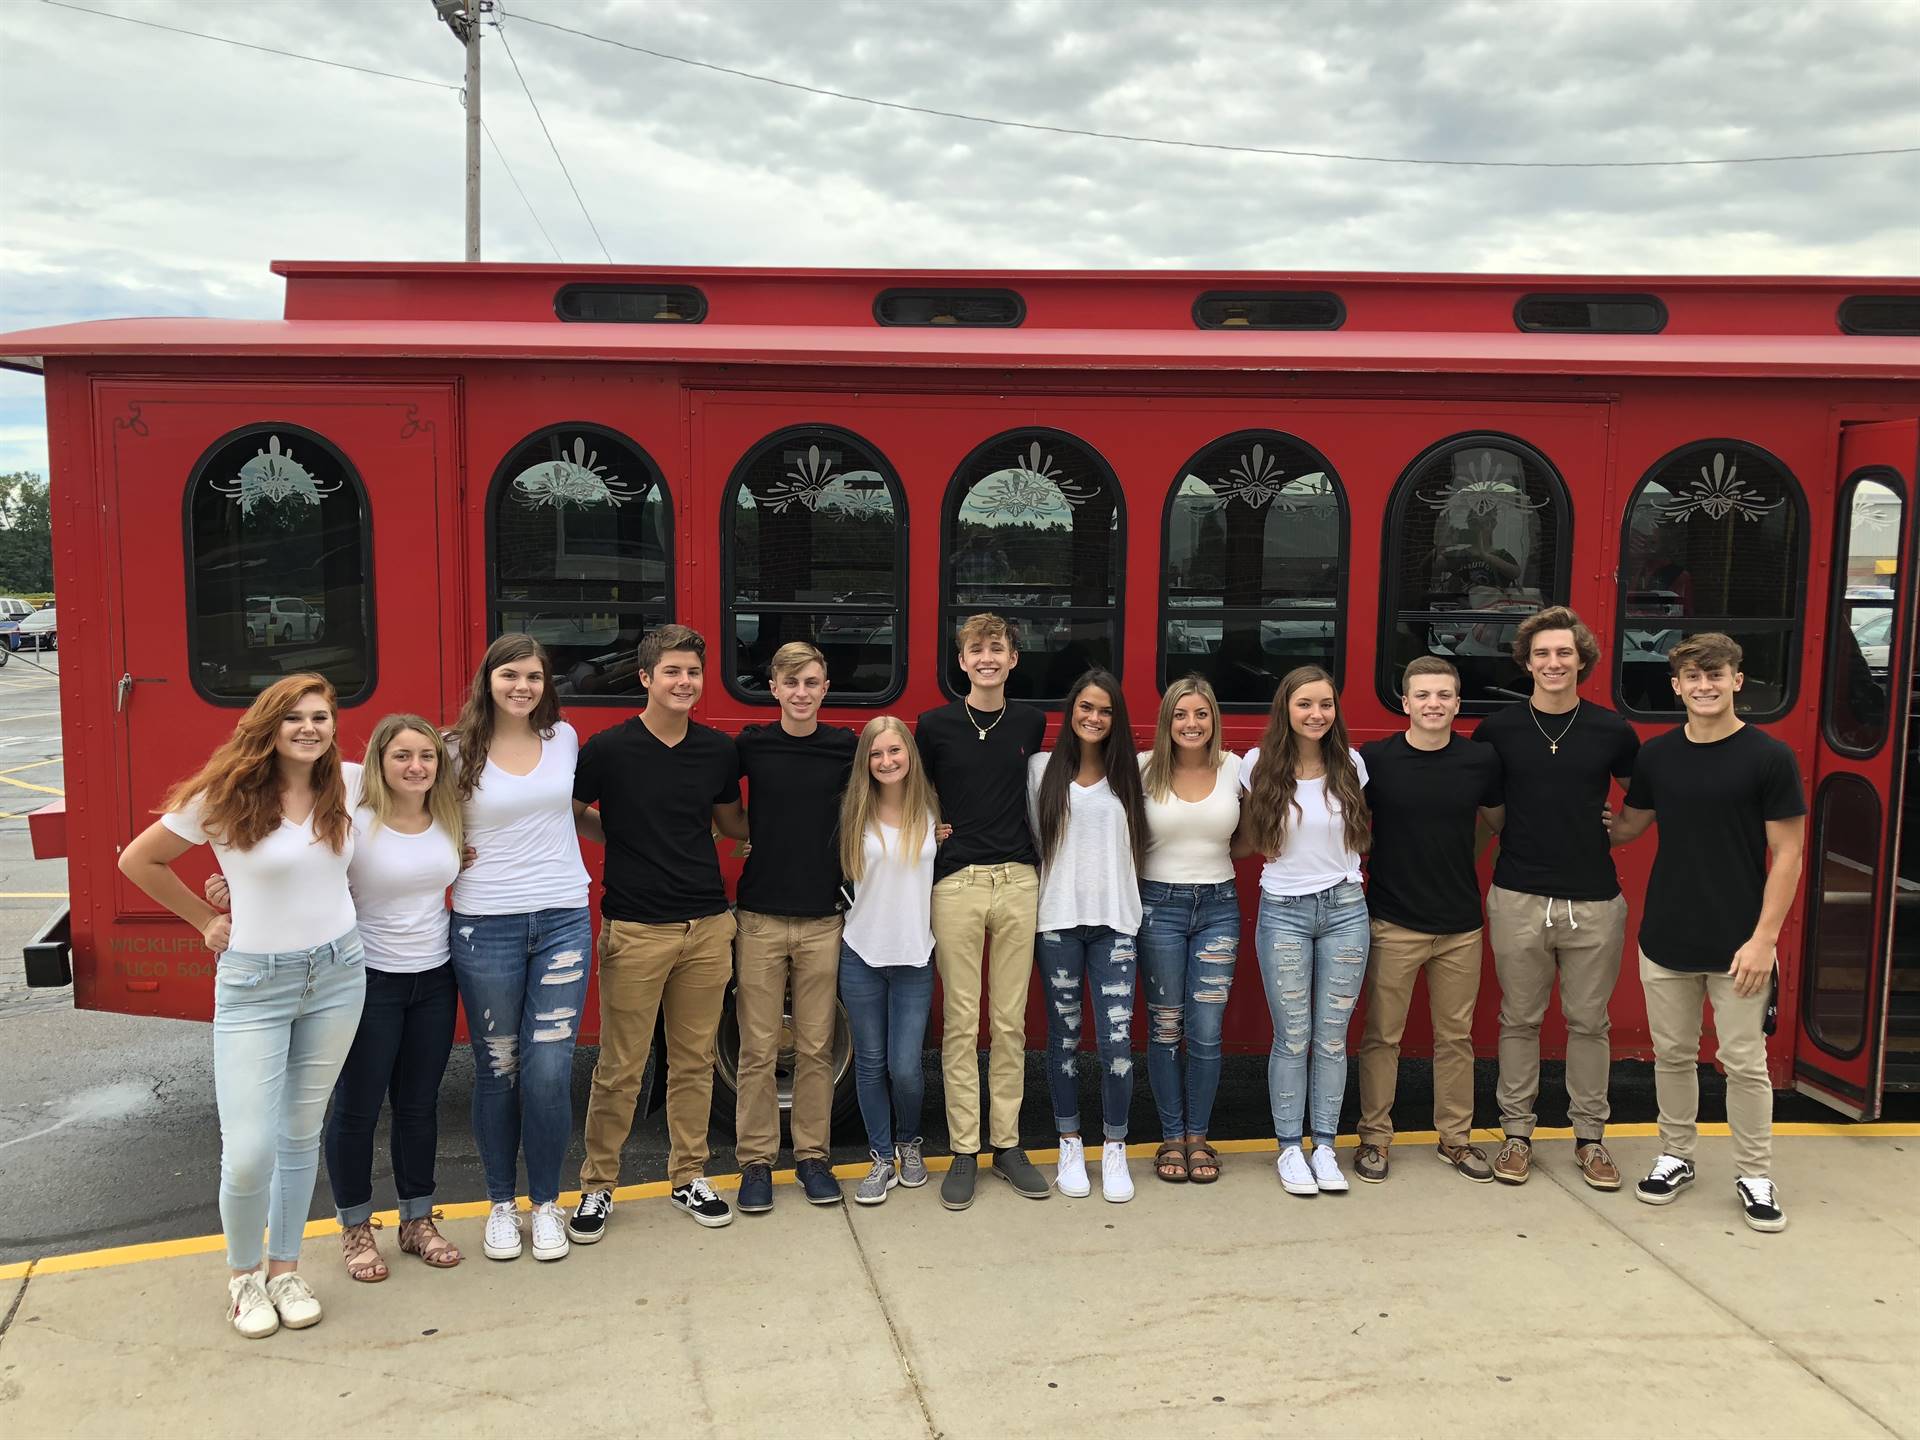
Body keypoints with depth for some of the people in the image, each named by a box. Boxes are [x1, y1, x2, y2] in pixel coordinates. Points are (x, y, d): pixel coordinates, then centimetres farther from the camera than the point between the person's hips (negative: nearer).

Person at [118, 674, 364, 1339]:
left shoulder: (345, 787, -2)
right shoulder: (225, 797, -12)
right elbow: (137, 861, -1)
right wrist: (207, 921, 1)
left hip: (337, 973, 3)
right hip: (255, 983, -3)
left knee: (301, 1133, 13)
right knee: (249, 1153, -5)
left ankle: (285, 1268, 30)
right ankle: (243, 1275, 20)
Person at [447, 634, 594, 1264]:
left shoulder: (564, 739, 7)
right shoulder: (459, 750, -1)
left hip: (563, 921, 2)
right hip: (486, 928, -1)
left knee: (549, 1072, -1)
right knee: (497, 1070, 8)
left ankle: (546, 1203, 17)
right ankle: (501, 1203, 25)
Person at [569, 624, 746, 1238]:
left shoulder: (718, 750, 5)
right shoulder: (609, 749, -6)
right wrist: (630, 840, -6)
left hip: (708, 927, 4)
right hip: (636, 929, -4)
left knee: (695, 1061, 12)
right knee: (620, 1069, 3)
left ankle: (689, 1176, 26)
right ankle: (597, 1185, 18)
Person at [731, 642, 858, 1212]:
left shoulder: (848, 747, 1)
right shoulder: (750, 746, 0)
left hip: (823, 919, 1)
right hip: (760, 917, 0)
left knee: (816, 1048, 7)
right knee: (758, 1049, 4)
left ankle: (812, 1155, 21)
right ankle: (756, 1160, 15)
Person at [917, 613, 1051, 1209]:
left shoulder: (1031, 723, 8)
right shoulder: (935, 726, 1)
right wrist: (934, 832, -1)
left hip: (1018, 881, 2)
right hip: (957, 884, -2)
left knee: (1011, 1021, 7)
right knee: (960, 1023, 1)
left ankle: (1008, 1145, 17)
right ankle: (963, 1151, 10)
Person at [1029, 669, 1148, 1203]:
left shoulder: (1129, 773, 8)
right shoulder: (1043, 769, 5)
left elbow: (1138, 844, 13)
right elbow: (1033, 838, 7)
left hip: (1115, 920, 0)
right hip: (1058, 919, 0)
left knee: (1117, 1040, -5)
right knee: (1064, 1037, 7)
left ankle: (1114, 1150, 11)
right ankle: (1070, 1146, 21)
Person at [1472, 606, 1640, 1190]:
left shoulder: (1611, 731, 1)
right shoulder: (1498, 730, 0)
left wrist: (1613, 830, 4)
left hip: (1595, 901, 1)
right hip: (1518, 899, 0)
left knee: (1588, 1022, 10)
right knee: (1520, 1020, 9)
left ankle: (1590, 1136, 23)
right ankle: (1516, 1132, 20)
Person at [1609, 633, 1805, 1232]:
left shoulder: (1768, 756, -7)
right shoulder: (1656, 756, 3)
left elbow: (1787, 854, -7)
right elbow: (1628, 825, 16)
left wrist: (1764, 937, -13)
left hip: (1737, 946, -3)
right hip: (1665, 939, 3)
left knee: (1745, 1063, 5)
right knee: (1672, 1055, 13)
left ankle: (1755, 1176, 20)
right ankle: (1676, 1156, 28)